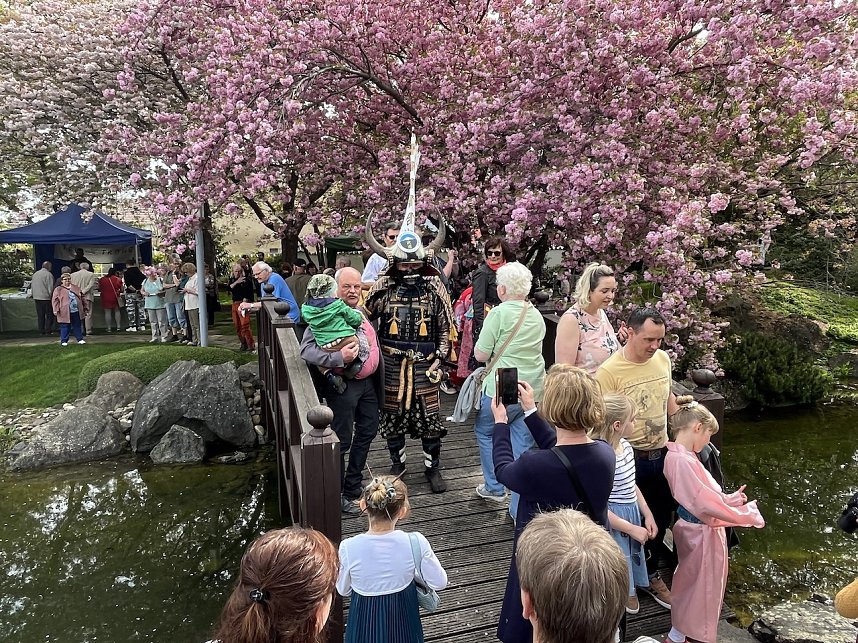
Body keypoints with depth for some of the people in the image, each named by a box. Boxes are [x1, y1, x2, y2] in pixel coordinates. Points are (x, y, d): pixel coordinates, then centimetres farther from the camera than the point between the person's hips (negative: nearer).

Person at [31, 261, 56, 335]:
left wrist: (33, 294, 23)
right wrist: (51, 295, -4)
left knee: (40, 315, 10)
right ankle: (48, 331, -1)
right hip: (46, 298, -7)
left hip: (36, 297, 7)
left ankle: (41, 331, 12)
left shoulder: (35, 274, 13)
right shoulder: (48, 274, -11)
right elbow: (50, 287, -14)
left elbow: (32, 285, 18)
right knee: (49, 315, 1)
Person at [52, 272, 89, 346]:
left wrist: (84, 307, 17)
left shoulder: (76, 288, 12)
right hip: (65, 312, -3)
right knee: (65, 327, 3)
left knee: (77, 326, 11)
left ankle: (80, 339, 20)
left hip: (76, 312, 3)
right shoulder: (58, 289, 0)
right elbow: (55, 300, -3)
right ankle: (64, 341, 12)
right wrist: (56, 310, -11)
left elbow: (82, 298, 18)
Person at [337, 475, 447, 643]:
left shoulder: (348, 547, -23)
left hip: (365, 624, 0)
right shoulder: (415, 542, -24)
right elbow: (440, 582, -9)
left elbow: (343, 590, -5)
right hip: (403, 623, 1)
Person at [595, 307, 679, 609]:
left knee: (660, 518, 19)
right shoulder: (609, 371, -23)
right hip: (630, 459, -6)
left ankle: (650, 574, 42)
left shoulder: (663, 359, -2)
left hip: (661, 454, 6)